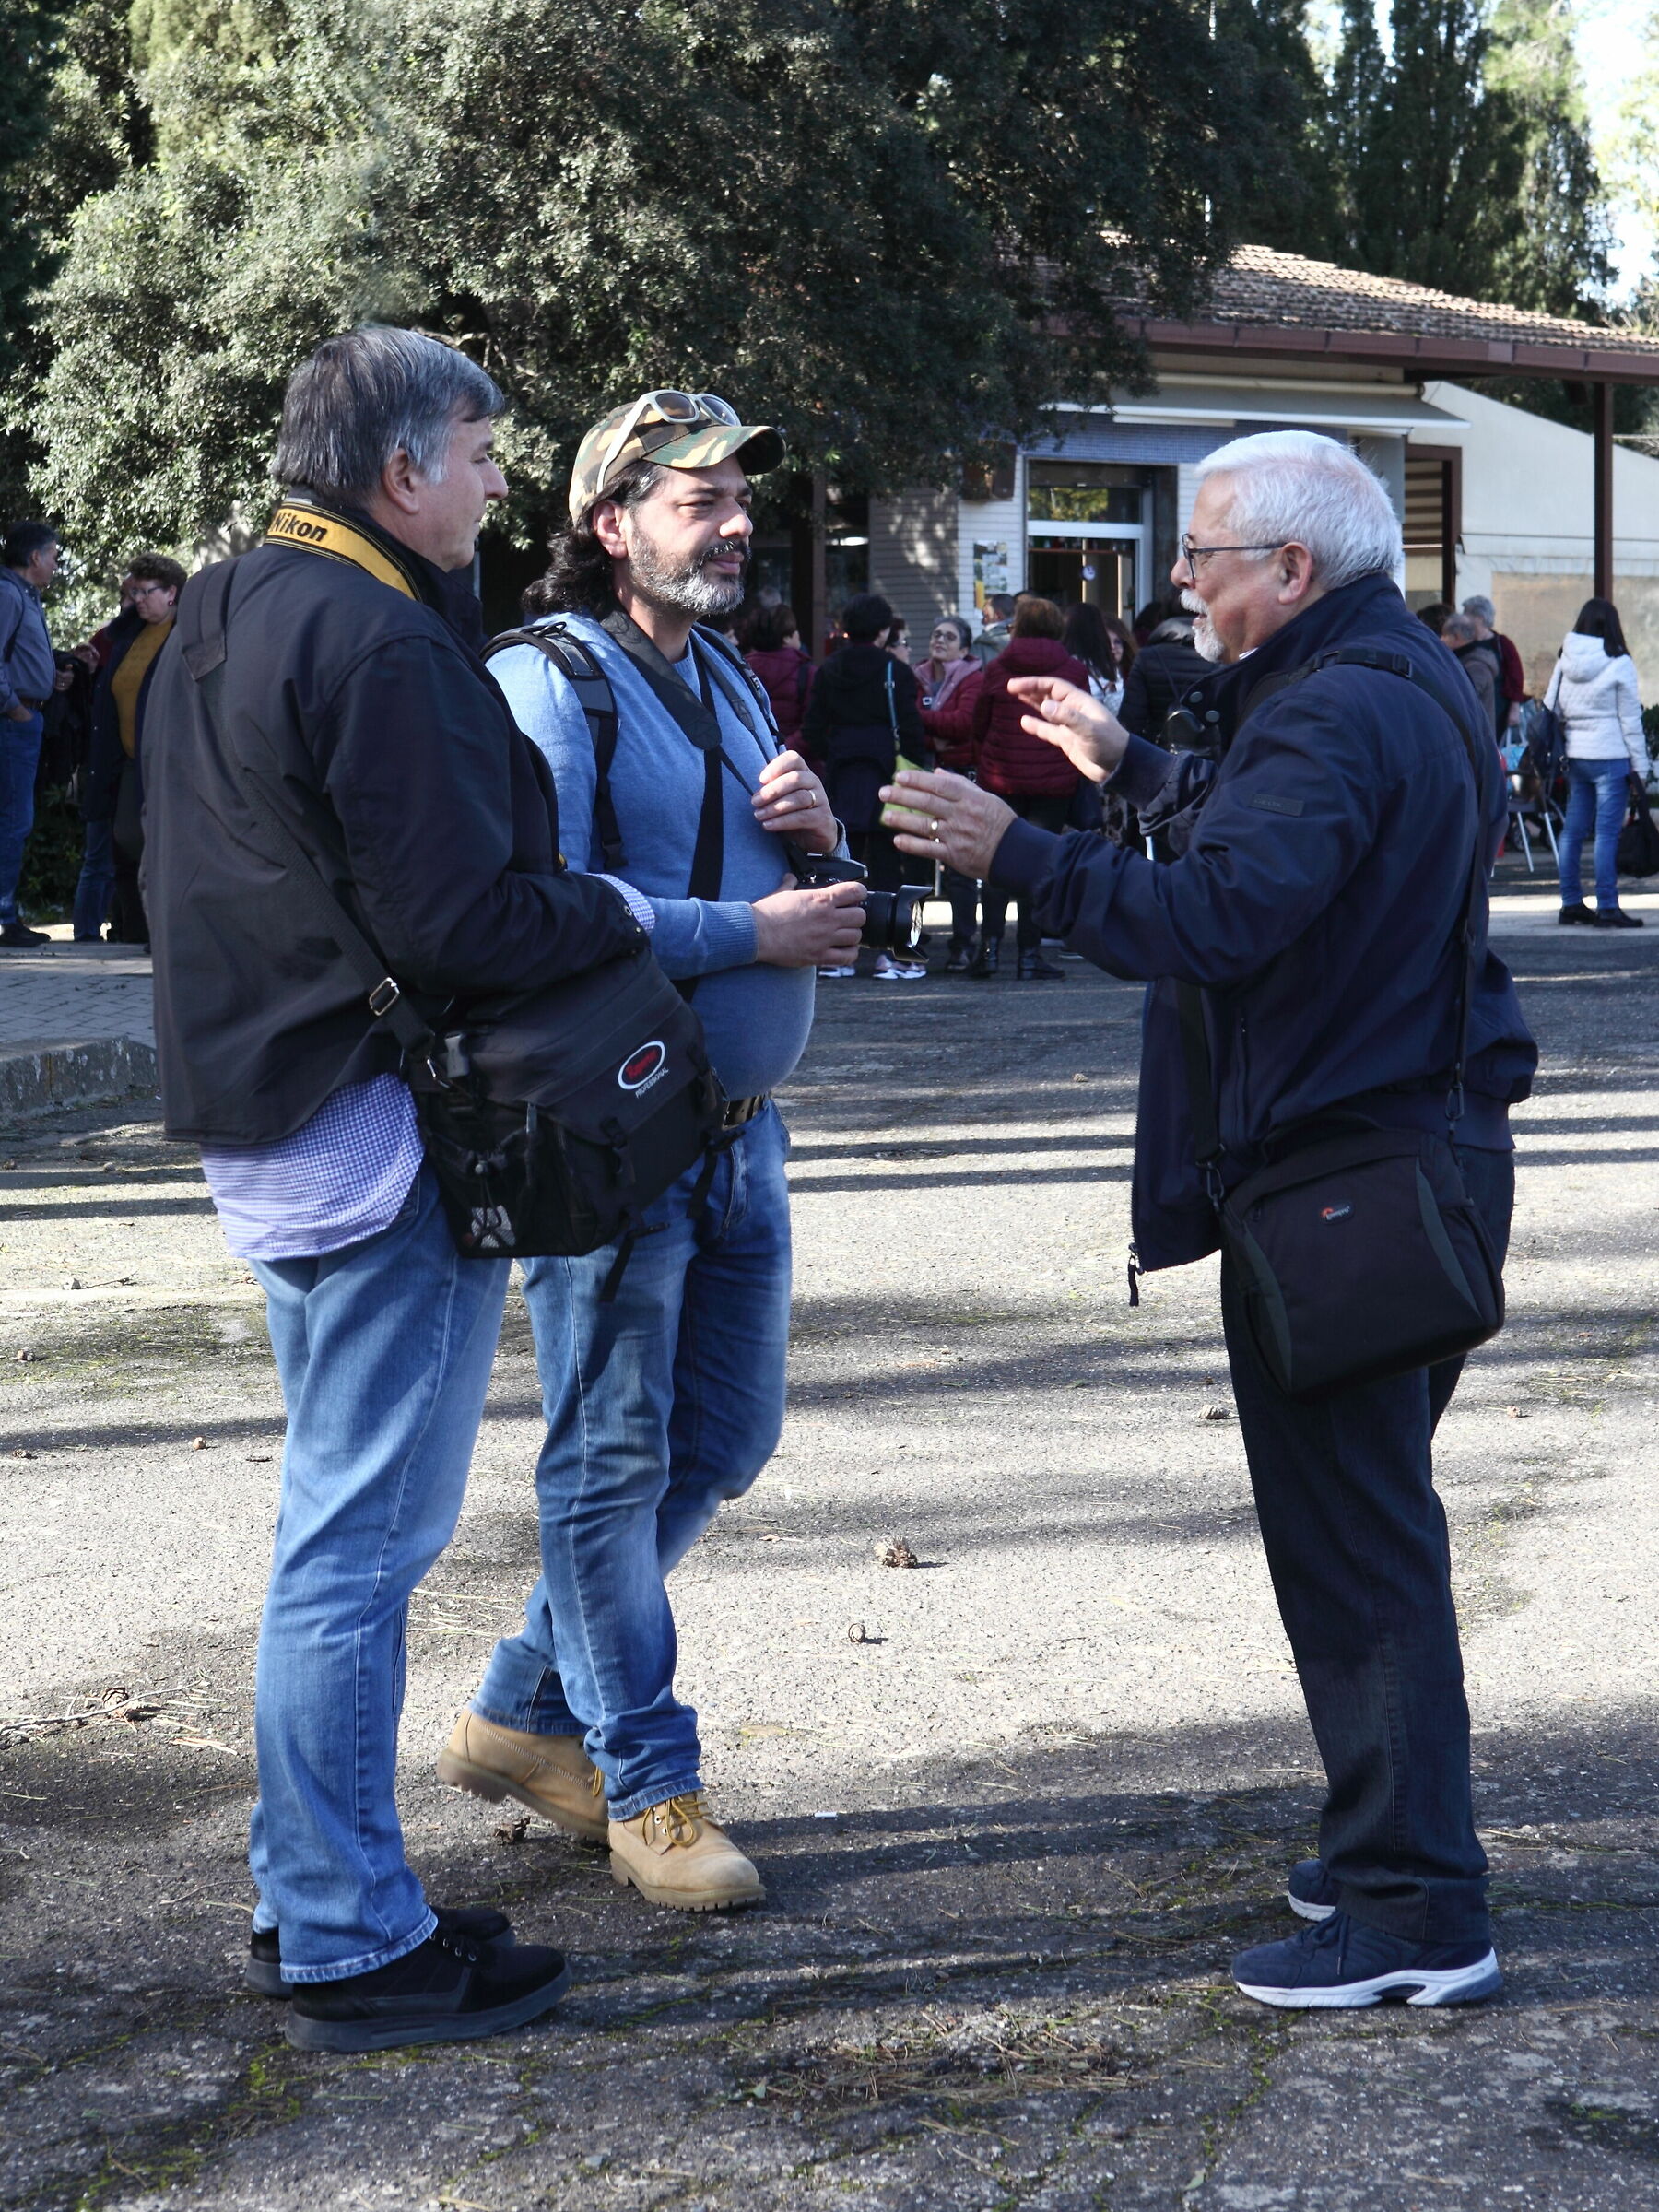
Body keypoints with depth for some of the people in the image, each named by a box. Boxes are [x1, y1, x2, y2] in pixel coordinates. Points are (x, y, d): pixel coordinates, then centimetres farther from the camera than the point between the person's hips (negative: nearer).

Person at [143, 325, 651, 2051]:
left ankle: (306, 1894, 26)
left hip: (262, 1118, 10)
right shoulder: (380, 642, -18)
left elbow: (181, 874, 21)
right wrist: (621, 916, -7)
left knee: (339, 1522, 18)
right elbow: (458, 920, -23)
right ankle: (351, 1945, 4)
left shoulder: (215, 625, 13)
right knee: (362, 1538, -4)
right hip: (379, 1133, -10)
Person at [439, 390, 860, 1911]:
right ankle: (645, 1783, 12)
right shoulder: (547, 681, -11)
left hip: (739, 1127, 9)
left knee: (722, 1440, 14)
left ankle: (527, 1713, 27)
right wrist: (752, 930, -22)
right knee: (615, 1460, 1)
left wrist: (817, 834, -2)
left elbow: (810, 907, 21)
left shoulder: (726, 683, 15)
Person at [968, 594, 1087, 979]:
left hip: (1002, 778, 1)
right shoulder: (1073, 671, -2)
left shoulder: (997, 669, 1)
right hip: (1053, 781, -1)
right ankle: (1030, 952, 2)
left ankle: (990, 944, 0)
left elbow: (979, 724, 7)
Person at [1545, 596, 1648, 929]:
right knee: (1607, 832, -4)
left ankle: (1571, 902, 16)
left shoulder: (1565, 662, 6)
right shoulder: (1619, 664, -7)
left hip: (1574, 757, 5)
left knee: (1573, 829, 10)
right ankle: (1607, 907, -5)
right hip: (1610, 757, -5)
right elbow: (1630, 720, -5)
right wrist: (1640, 766, 1)